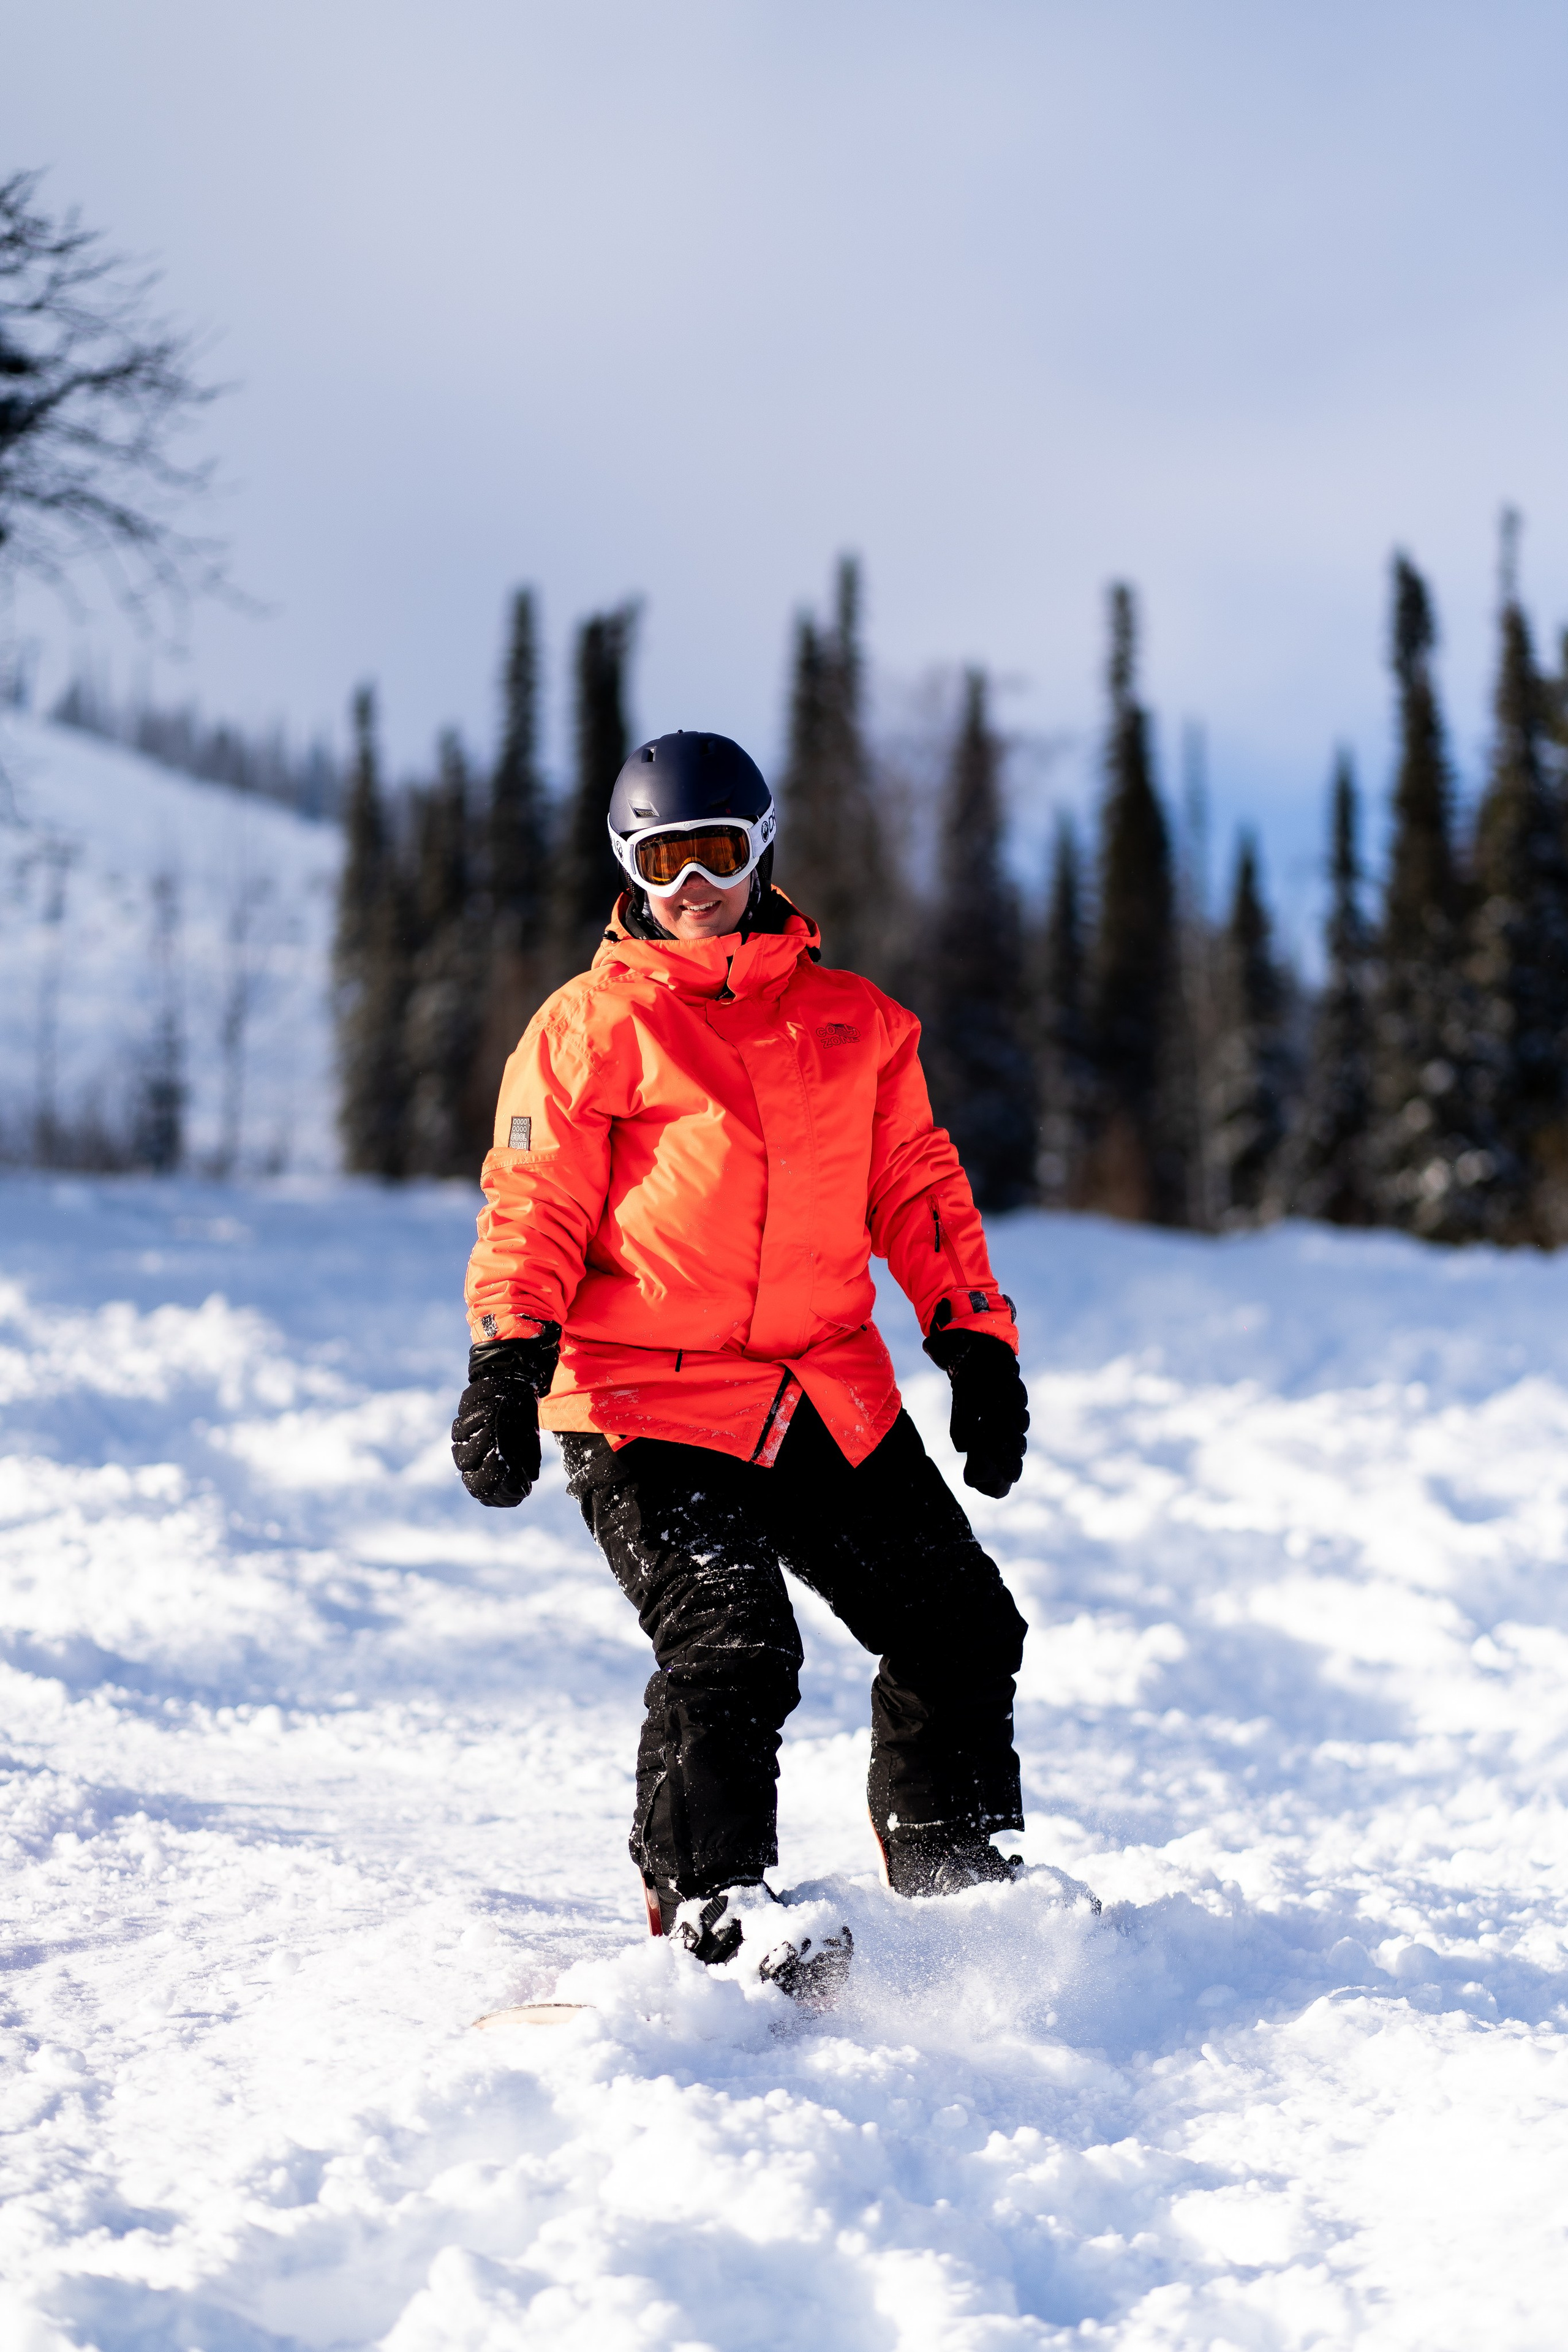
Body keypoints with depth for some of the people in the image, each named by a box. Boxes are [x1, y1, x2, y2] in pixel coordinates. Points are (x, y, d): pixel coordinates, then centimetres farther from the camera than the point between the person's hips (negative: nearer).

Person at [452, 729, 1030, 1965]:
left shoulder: (853, 1020, 15)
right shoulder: (595, 1024, 2)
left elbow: (917, 1190, 18)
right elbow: (533, 1209, -2)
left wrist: (978, 1341, 9)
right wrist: (506, 1363, -15)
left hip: (831, 1401, 5)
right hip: (648, 1408, -5)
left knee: (964, 1632, 10)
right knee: (731, 1651, -21)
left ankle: (963, 1887, 28)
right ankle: (712, 1919, -8)